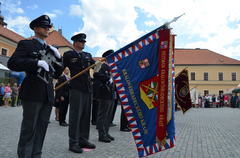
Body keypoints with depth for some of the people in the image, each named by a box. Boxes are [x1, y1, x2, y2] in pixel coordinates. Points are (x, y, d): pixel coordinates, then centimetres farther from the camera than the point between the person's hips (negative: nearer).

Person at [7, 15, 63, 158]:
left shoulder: (51, 49, 20)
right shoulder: (26, 44, 4)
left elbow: (57, 74, 17)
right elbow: (12, 63, -10)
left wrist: (58, 58, 2)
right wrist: (37, 62, -18)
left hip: (48, 95, 6)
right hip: (33, 94, -5)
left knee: (41, 129, 9)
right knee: (29, 129, 0)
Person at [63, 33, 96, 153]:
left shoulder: (87, 55, 19)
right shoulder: (68, 54, 5)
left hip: (87, 88, 6)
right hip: (76, 88, -5)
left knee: (86, 115, 8)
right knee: (75, 115, -4)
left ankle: (83, 140, 19)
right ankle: (73, 143, 4)